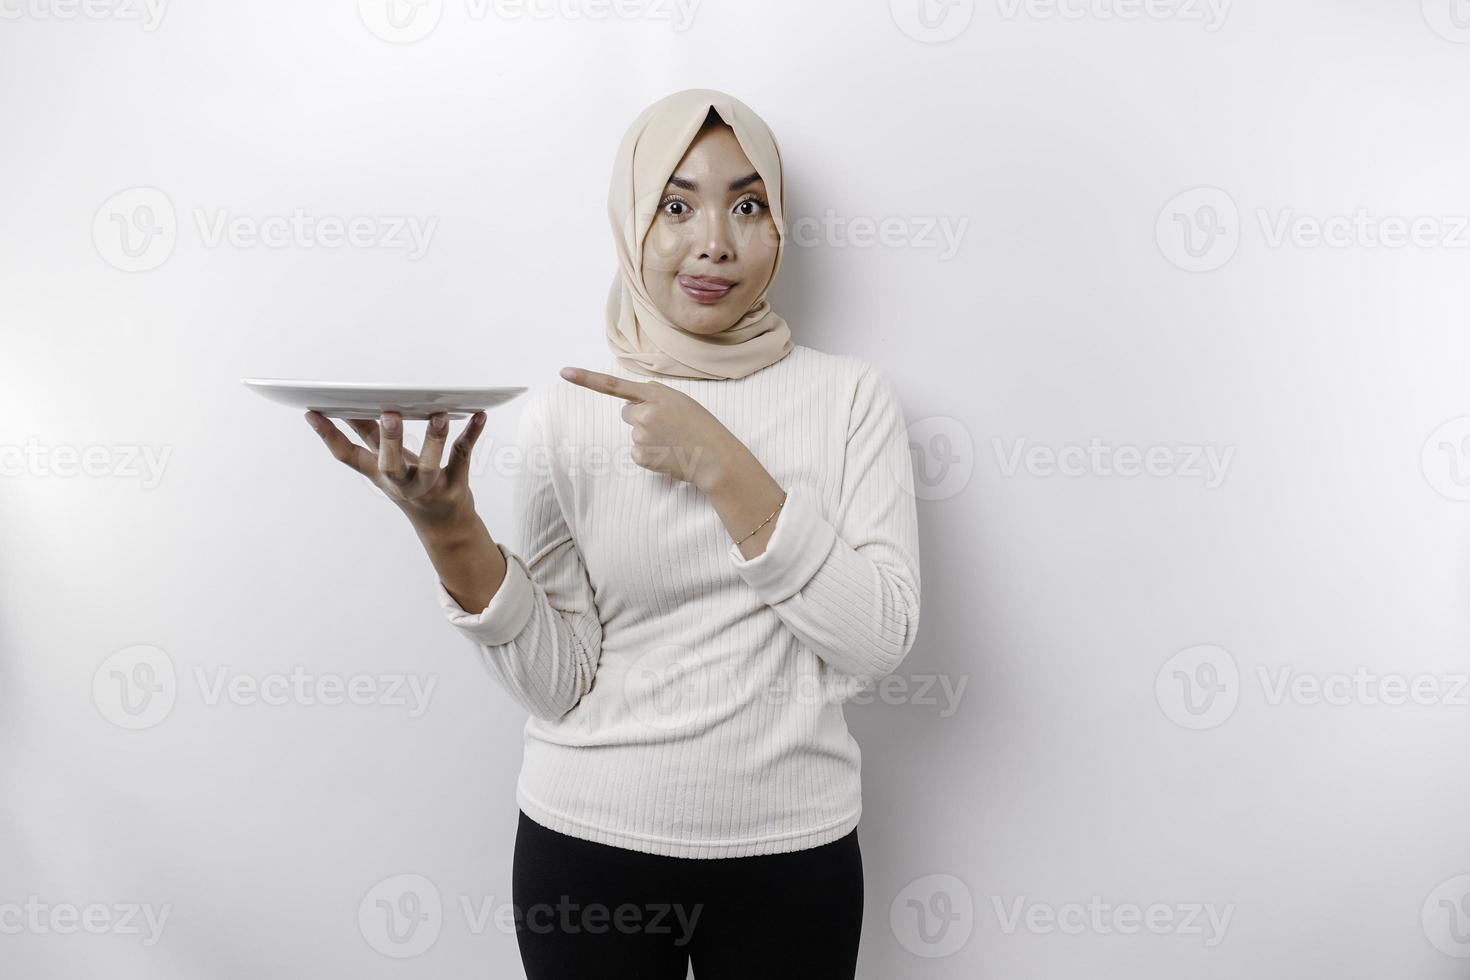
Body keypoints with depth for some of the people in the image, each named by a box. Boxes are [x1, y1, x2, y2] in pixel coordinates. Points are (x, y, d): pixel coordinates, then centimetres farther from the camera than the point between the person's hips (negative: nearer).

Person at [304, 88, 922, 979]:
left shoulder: (850, 394, -5)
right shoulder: (562, 412, -4)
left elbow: (880, 641, -14)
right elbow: (556, 683, -8)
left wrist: (720, 464, -19)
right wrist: (450, 532, -24)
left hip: (792, 848, 0)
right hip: (588, 844, 0)